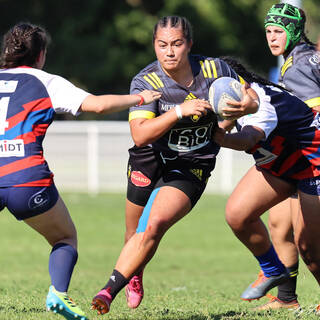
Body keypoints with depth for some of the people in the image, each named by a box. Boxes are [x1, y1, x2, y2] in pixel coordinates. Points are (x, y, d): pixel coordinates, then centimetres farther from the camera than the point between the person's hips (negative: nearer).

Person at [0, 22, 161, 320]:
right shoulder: (45, 82, 7)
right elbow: (97, 104, -3)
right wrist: (140, 98, 11)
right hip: (28, 181, -2)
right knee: (66, 238, 20)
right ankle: (58, 293, -6)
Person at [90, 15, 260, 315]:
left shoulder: (214, 69, -7)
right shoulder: (145, 81, -13)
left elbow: (252, 97, 9)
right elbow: (139, 135, -24)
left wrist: (247, 105, -16)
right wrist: (180, 111, -34)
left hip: (190, 169, -1)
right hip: (149, 162, 2)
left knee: (155, 224, -22)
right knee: (138, 232, 2)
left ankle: (109, 291, -21)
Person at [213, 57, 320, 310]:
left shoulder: (261, 103, -35)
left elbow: (250, 137, -59)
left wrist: (225, 140, -77)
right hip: (280, 163, 8)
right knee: (237, 214, -7)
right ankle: (273, 270, 14)